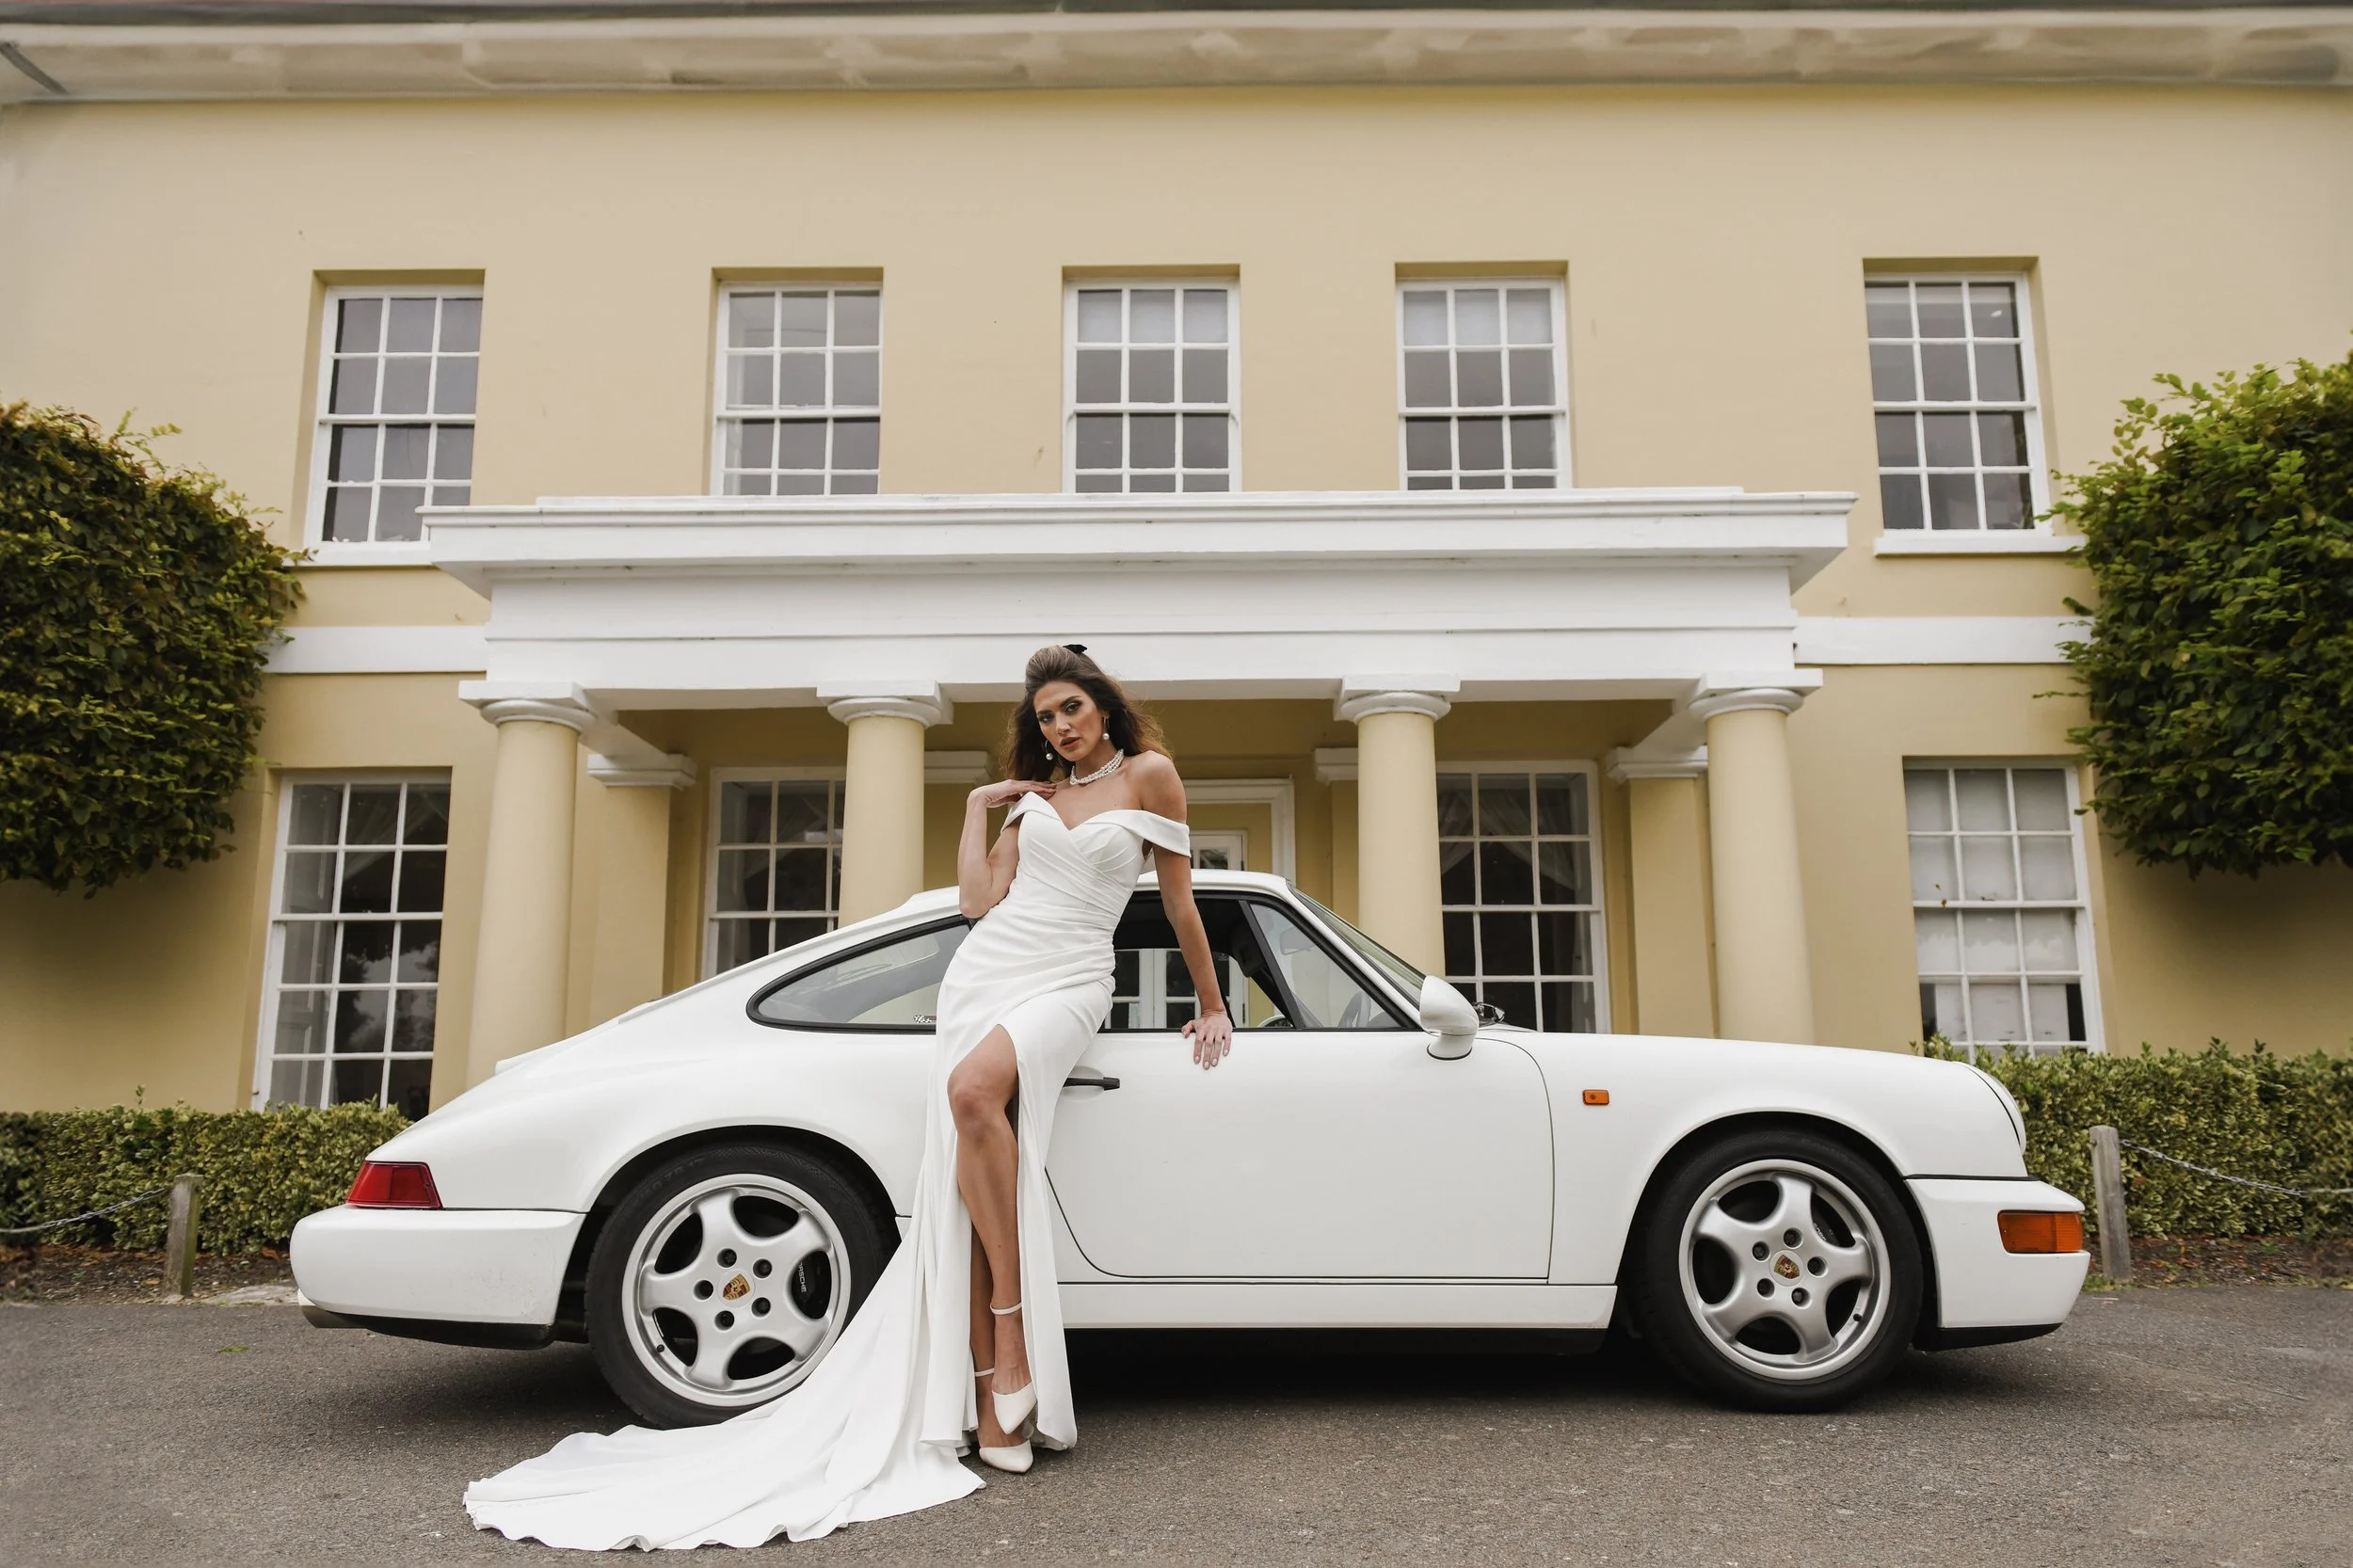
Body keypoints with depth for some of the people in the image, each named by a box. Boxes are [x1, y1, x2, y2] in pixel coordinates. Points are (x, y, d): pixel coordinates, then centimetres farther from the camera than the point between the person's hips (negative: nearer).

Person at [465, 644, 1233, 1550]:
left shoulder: (1148, 774, 6)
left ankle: (1010, 1321, -26)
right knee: (963, 1175, -12)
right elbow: (978, 899, 12)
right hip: (985, 969, 5)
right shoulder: (1033, 793, 19)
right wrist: (977, 807, 17)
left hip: (1066, 983, -4)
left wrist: (1210, 1004, 12)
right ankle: (993, 1402, -14)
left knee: (975, 1089, -35)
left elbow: (1179, 898, 9)